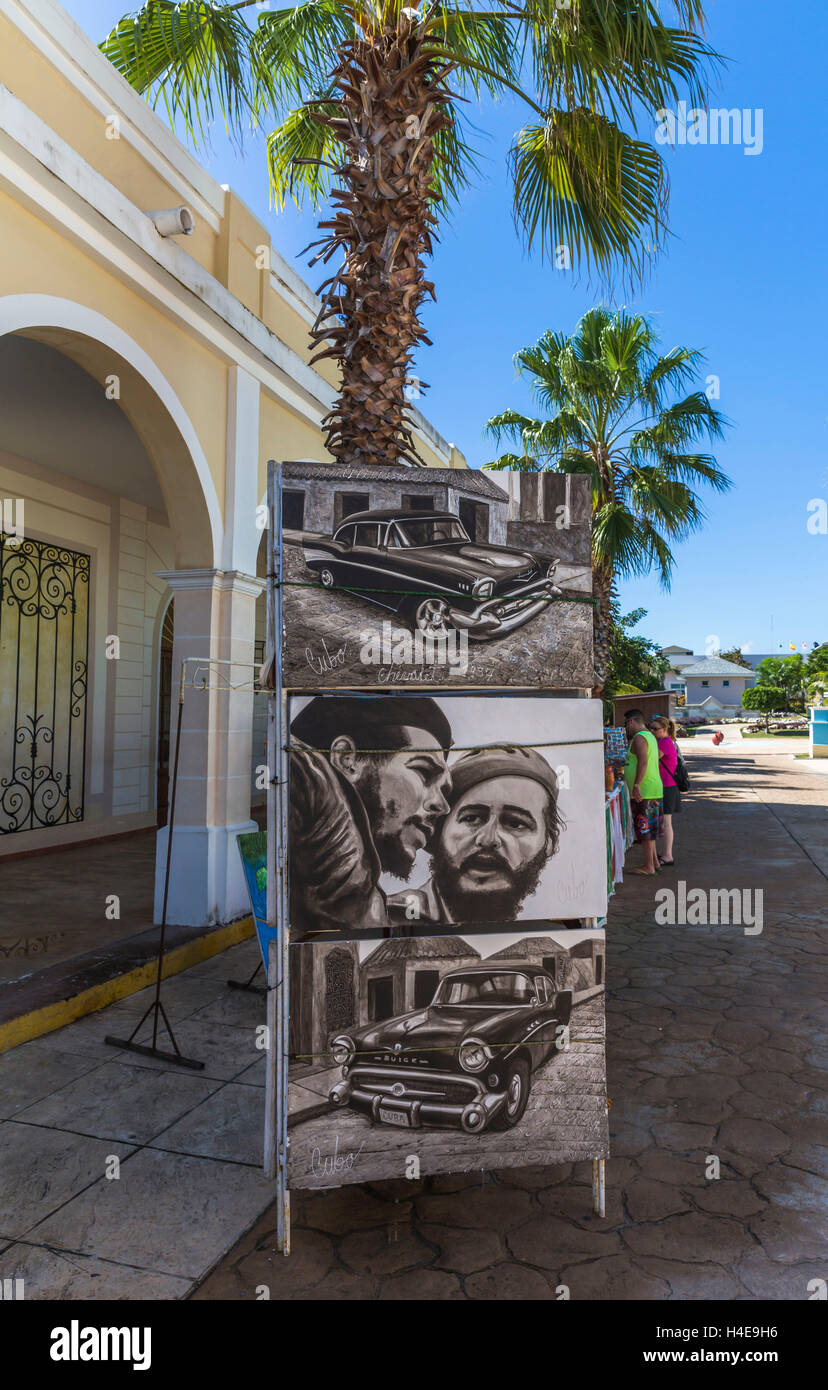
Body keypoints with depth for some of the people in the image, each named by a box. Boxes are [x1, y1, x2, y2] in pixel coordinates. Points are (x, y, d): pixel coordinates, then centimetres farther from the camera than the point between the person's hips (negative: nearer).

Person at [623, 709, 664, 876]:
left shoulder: (639, 738, -14)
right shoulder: (649, 736, 18)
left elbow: (643, 762, -25)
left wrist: (636, 785, -28)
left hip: (644, 792, -10)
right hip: (654, 789, 10)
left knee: (644, 829, -5)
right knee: (649, 829, 17)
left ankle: (649, 867, -1)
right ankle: (654, 861, 23)